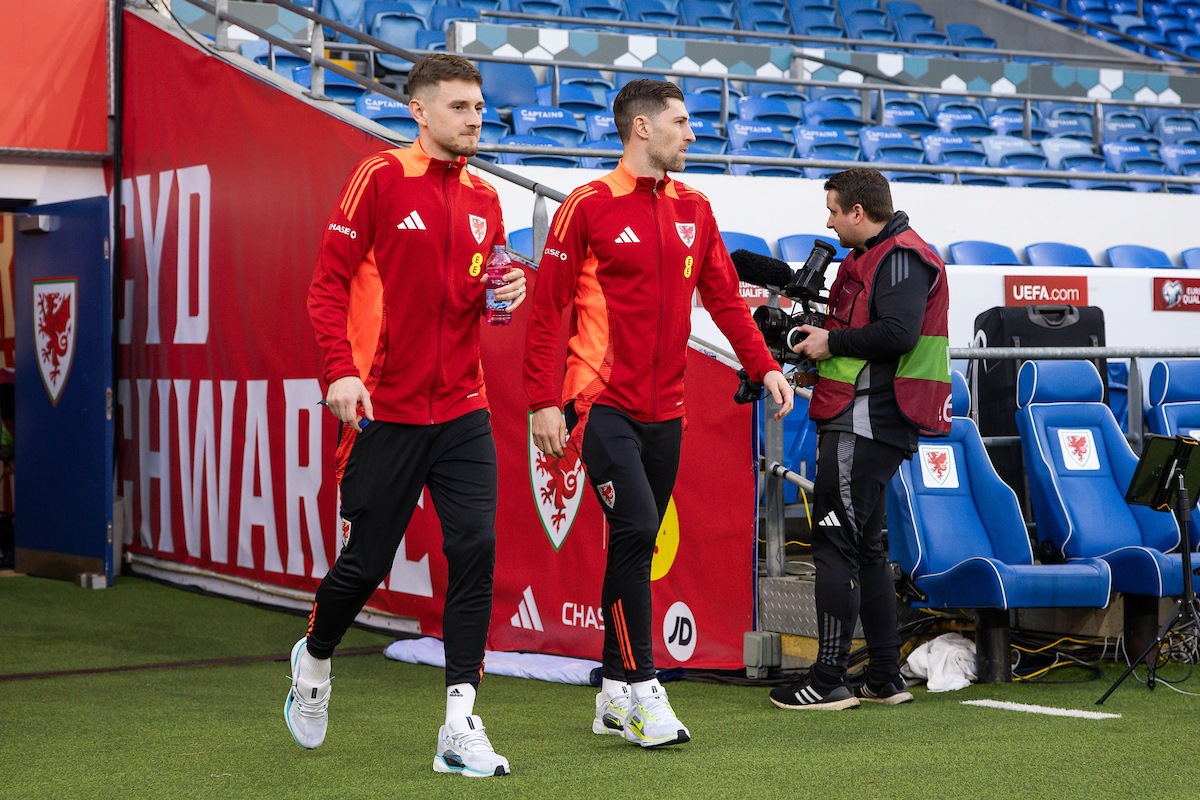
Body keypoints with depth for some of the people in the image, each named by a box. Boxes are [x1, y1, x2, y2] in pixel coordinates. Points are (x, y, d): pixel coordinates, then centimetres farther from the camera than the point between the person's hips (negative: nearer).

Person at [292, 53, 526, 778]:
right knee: (366, 561, 5)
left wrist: (507, 292, 0)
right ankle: (314, 659, 37)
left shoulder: (485, 199, 11)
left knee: (476, 550, -9)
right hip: (386, 411, -4)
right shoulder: (379, 179, -6)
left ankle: (461, 727, -5)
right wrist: (342, 370, -18)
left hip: (463, 411, 4)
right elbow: (330, 283, -7)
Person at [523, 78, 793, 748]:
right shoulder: (589, 207, -5)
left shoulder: (693, 209, 12)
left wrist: (764, 366, 2)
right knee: (636, 529, -17)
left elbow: (724, 297, 15)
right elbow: (547, 309, -5)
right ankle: (642, 690, -12)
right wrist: (543, 402, -10)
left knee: (638, 544, 10)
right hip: (602, 403, -6)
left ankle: (615, 693, 19)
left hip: (665, 410, 6)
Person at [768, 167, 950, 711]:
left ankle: (828, 680, -8)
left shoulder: (901, 257, -11)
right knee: (863, 545, 14)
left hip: (866, 422, -11)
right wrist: (821, 340, 11)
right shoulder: (873, 257, 22)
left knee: (836, 543, -10)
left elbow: (898, 333, -23)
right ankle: (886, 678, 18)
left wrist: (831, 342, -13)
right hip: (866, 422, 11)